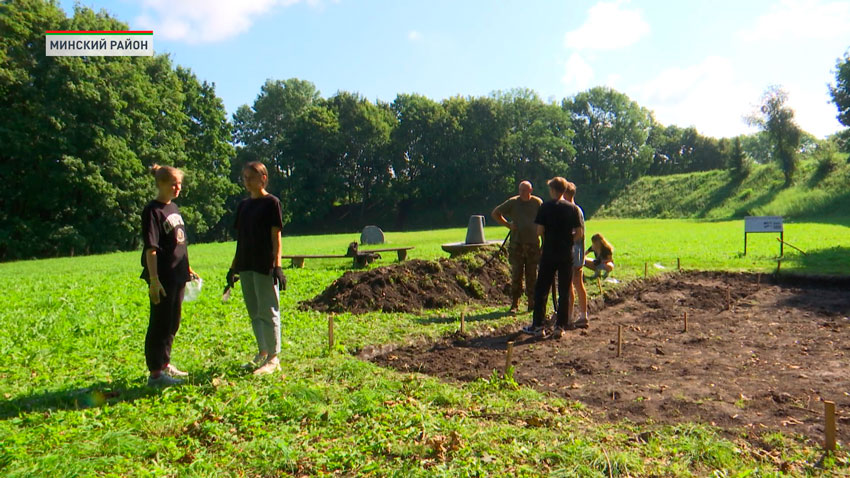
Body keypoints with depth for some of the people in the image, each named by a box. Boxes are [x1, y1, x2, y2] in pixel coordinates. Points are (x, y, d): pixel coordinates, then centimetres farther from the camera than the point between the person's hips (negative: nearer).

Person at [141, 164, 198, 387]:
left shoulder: (173, 208, 13)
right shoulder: (152, 211, -12)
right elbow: (151, 248, -18)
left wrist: (187, 269, 21)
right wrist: (153, 280, -22)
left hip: (177, 276, 8)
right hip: (163, 278, -8)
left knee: (172, 324, 16)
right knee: (160, 324, -1)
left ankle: (164, 364, 30)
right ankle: (155, 373, 9)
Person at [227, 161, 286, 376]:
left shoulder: (271, 203, -5)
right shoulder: (243, 205, 14)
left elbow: (276, 236, -9)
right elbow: (241, 240, 17)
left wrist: (277, 266, -16)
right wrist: (233, 267, 16)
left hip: (265, 266, -7)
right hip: (246, 266, 7)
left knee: (268, 312, -1)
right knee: (254, 313, 13)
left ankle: (273, 357, 7)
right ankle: (262, 353, 25)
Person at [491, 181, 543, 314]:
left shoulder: (538, 203, 4)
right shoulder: (513, 202, 1)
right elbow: (495, 213, 10)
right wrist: (508, 224, 0)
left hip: (533, 244, 1)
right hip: (516, 244, -1)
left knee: (532, 276, 7)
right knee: (516, 275, -1)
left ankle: (532, 304, 16)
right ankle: (514, 304, 5)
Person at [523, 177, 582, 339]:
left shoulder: (546, 207, -5)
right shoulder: (572, 208, 2)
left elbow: (539, 231, -9)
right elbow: (578, 233, 0)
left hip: (549, 254, -2)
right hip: (567, 255, 2)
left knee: (541, 289, 7)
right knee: (564, 292, 8)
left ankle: (538, 325, 9)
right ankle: (560, 326, 8)